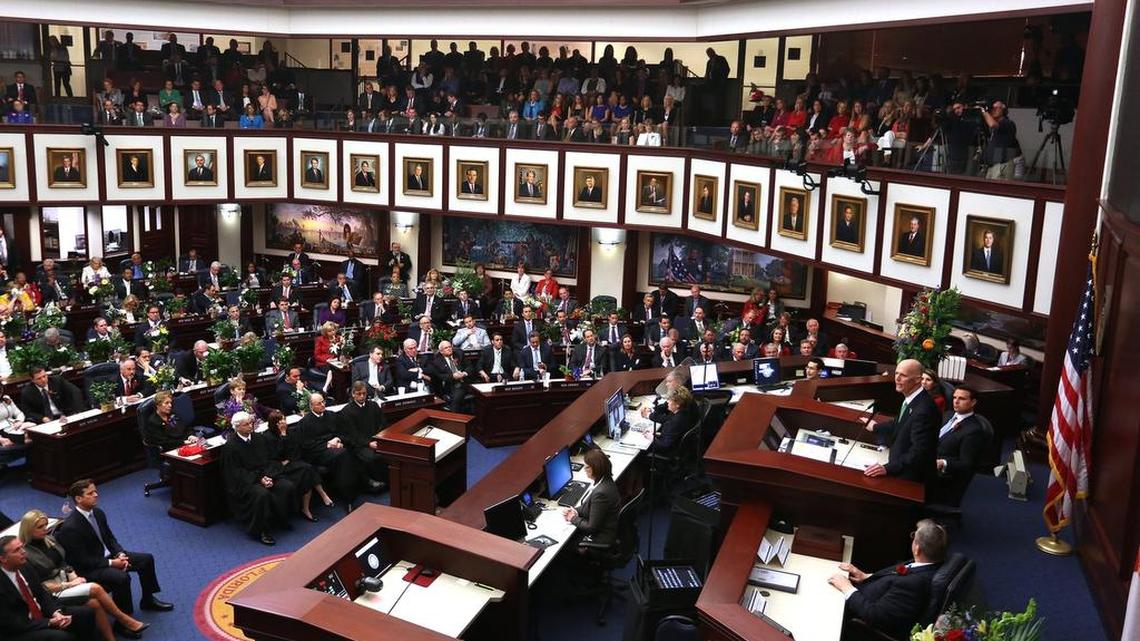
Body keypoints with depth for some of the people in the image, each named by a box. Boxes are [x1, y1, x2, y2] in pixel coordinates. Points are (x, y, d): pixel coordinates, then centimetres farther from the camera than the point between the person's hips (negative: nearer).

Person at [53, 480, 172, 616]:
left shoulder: (98, 513, 0)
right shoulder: (70, 527, -25)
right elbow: (83, 560, -22)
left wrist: (120, 554, -9)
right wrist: (111, 563, -21)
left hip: (107, 556, 9)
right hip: (88, 568, -9)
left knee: (147, 559, 3)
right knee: (122, 577, -32)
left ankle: (148, 600, 19)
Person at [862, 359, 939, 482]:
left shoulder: (924, 410, -26)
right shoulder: (909, 399, 2)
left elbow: (919, 452, -27)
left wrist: (888, 468, -32)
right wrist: (875, 427, 33)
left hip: (911, 479, -8)